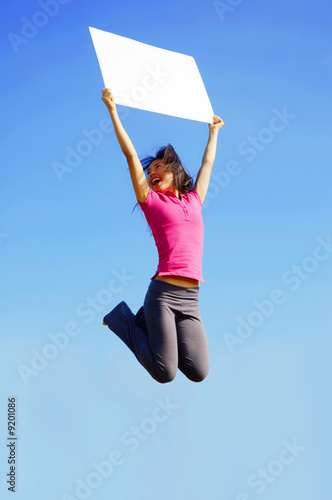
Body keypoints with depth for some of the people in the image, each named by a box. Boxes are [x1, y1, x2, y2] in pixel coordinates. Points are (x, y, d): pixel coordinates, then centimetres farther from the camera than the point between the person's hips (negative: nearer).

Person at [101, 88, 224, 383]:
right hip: (162, 292, -4)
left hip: (190, 298, 4)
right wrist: (112, 110, 5)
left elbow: (208, 162, 34)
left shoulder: (194, 200, 19)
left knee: (199, 373, -7)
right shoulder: (151, 200, 9)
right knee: (164, 373, -9)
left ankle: (147, 322, 16)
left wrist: (214, 131, 46)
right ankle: (122, 318, 15)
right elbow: (131, 154, 6)